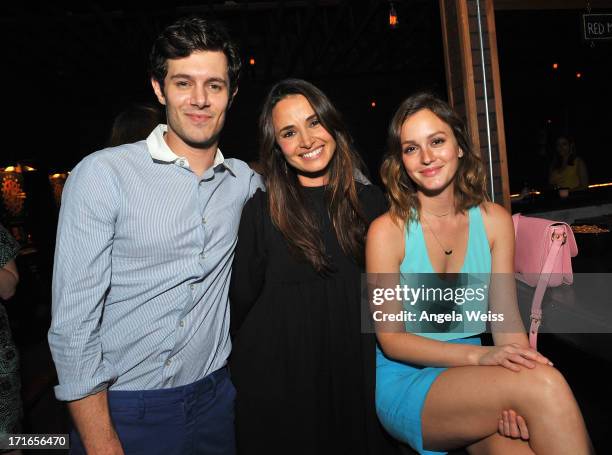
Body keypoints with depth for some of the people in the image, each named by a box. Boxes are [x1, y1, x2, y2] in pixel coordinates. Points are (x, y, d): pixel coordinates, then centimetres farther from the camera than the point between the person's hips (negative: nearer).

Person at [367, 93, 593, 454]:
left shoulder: (494, 220, 0)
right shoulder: (387, 231, -11)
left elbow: (507, 318, -2)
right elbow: (390, 338, -11)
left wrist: (519, 398, -20)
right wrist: (479, 355, -24)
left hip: (470, 378, 3)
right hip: (405, 382, -3)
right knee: (544, 384, -25)